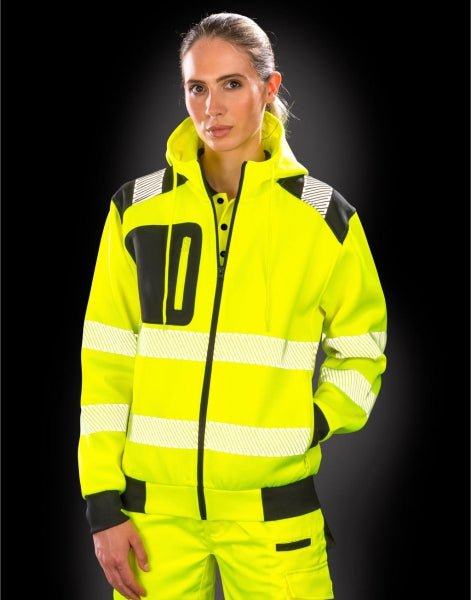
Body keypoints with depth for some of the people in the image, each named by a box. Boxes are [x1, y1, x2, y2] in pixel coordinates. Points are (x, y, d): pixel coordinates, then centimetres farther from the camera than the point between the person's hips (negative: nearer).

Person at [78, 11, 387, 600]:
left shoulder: (323, 215, 1)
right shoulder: (138, 209, 3)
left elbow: (359, 348, 12)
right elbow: (105, 359, 3)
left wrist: (312, 426, -5)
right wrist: (102, 500, -1)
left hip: (273, 504, -1)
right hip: (153, 501, 1)